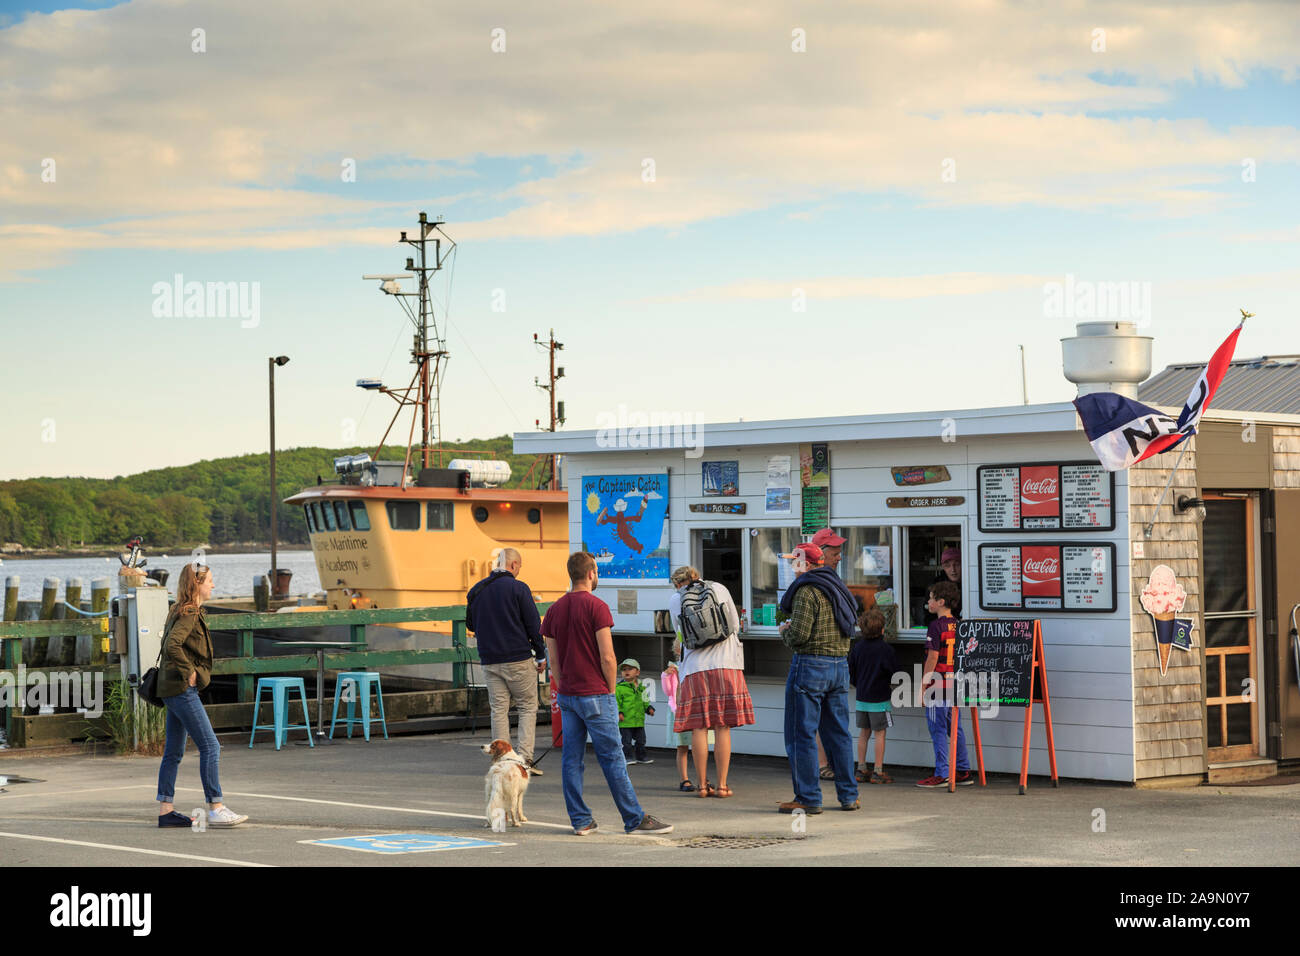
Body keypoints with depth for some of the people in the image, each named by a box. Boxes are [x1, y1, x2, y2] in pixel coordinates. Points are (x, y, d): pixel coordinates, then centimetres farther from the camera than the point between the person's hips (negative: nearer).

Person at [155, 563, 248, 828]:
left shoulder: (181, 611, 16)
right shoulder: (189, 614, -14)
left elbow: (168, 643, 24)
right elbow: (172, 645, -27)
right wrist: (189, 671, -18)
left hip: (173, 689, 10)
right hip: (182, 689, -10)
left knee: (174, 752, 11)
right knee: (210, 747, -9)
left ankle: (165, 810, 13)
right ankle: (216, 809, -9)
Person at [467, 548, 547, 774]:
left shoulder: (476, 590, 7)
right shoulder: (518, 588, -8)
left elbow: (470, 623, 17)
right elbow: (534, 625, -7)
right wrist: (541, 655, 2)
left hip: (489, 660, 4)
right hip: (518, 658, -4)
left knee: (498, 709, 7)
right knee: (527, 708, 5)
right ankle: (524, 758, -6)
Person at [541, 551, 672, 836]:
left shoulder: (554, 610, 8)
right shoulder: (596, 607, -11)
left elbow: (553, 660, 10)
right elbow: (607, 657, -14)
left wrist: (564, 692, 16)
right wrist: (610, 690, -1)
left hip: (567, 695, 6)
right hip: (596, 695, -6)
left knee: (571, 759, 6)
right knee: (612, 758, -2)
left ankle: (580, 820, 8)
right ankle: (635, 819, 2)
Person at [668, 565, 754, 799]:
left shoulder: (675, 600, 9)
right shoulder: (719, 589, 10)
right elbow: (735, 625, 16)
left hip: (695, 667, 0)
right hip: (725, 664, 0)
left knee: (699, 727, 3)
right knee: (723, 727, 0)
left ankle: (702, 785, 5)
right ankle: (722, 785, 0)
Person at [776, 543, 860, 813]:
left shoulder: (807, 592, -13)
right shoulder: (838, 590, 15)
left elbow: (798, 636, -20)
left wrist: (784, 631, 3)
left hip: (810, 666, -8)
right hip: (840, 666, 8)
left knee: (802, 735, -2)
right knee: (838, 733, 12)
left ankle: (808, 798, -2)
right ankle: (848, 795, 14)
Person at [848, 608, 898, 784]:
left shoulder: (857, 647, 1)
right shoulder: (885, 649, -14)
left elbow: (851, 672, 7)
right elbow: (894, 671, -9)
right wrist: (891, 685, 10)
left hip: (861, 697, 5)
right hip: (879, 698, -5)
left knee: (863, 733, 13)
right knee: (879, 733, 1)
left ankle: (861, 770, 16)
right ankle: (878, 772, 1)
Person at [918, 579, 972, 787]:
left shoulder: (936, 626, -11)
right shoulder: (958, 626, 11)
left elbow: (932, 658, -14)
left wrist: (923, 686, -10)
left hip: (938, 685, -8)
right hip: (956, 684, 8)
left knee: (938, 730, -3)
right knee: (955, 729, 13)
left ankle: (941, 775, -3)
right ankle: (964, 772, 14)